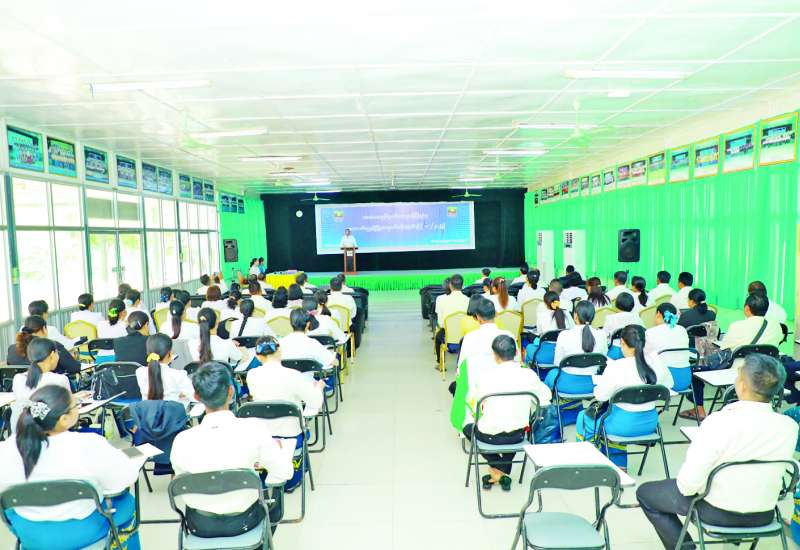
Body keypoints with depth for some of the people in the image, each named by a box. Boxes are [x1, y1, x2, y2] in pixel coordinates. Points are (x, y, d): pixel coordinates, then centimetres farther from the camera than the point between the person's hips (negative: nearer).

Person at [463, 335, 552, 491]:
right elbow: (546, 396, 5)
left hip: (489, 436, -3)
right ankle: (504, 473, 31)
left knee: (468, 427, 30)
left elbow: (470, 400, -3)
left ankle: (497, 468, 16)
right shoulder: (529, 375, -12)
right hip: (517, 436, 3)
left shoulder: (486, 375, -18)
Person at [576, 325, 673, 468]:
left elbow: (600, 396, -14)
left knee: (583, 417, 20)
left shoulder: (615, 367, -23)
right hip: (650, 423, 6)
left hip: (625, 425, -6)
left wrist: (598, 383, 5)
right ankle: (618, 464, 41)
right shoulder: (656, 362, -8)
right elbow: (668, 384, 10)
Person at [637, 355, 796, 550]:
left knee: (645, 492, 14)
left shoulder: (719, 424, -31)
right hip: (765, 516, 5)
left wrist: (688, 487, -6)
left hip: (718, 513, -5)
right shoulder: (790, 426, -15)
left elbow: (688, 485, -27)